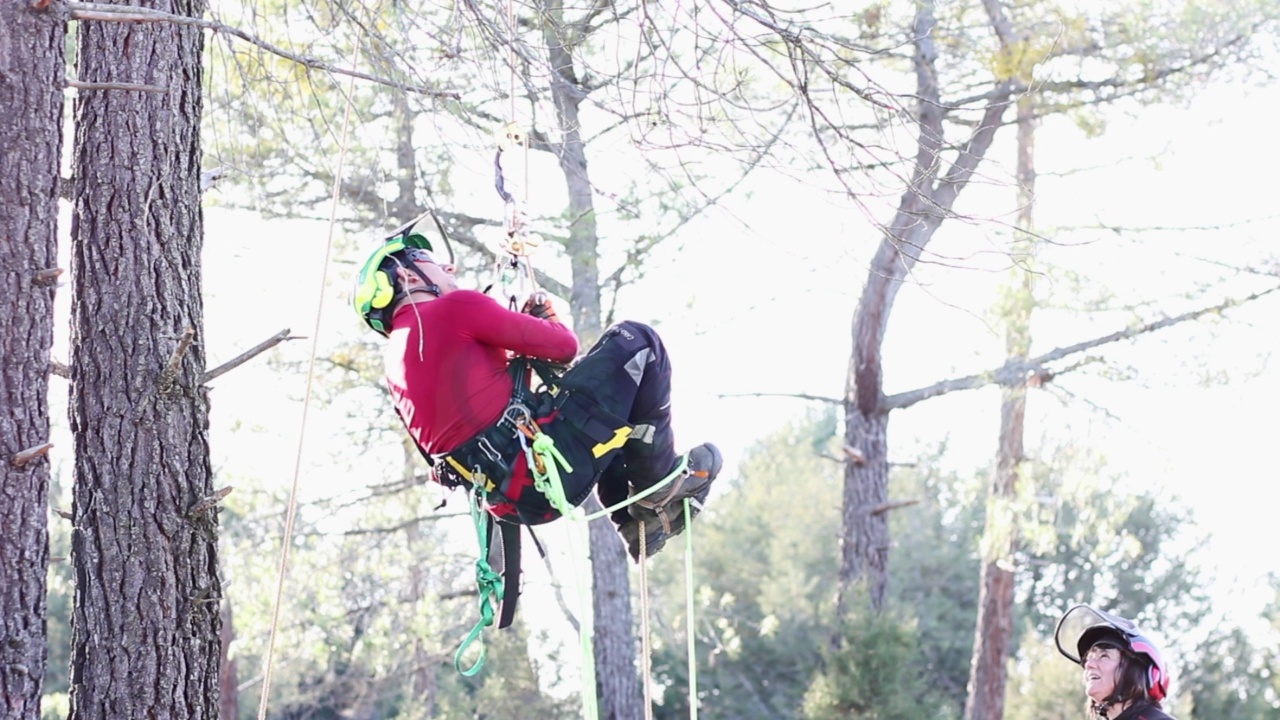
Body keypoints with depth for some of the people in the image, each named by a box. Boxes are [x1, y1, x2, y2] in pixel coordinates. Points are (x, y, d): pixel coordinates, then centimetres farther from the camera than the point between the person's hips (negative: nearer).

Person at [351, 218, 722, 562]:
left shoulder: (396, 359, 20)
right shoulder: (453, 310, -7)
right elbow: (563, 346, -3)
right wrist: (547, 321, 20)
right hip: (548, 461, -9)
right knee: (635, 341, 4)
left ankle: (638, 521, 22)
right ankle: (659, 483, 8)